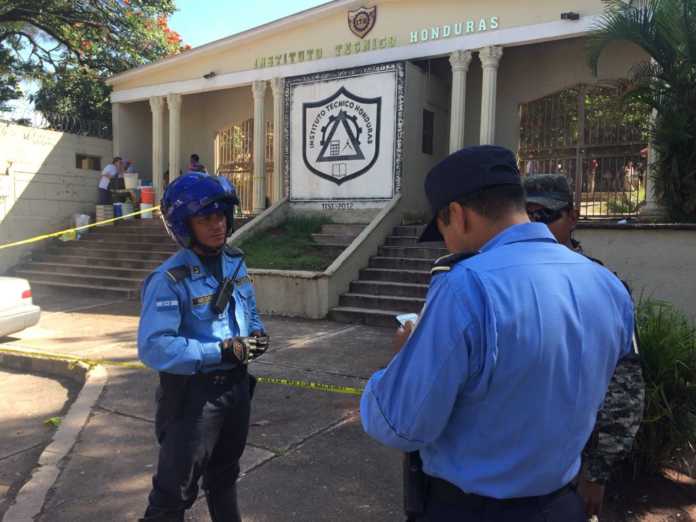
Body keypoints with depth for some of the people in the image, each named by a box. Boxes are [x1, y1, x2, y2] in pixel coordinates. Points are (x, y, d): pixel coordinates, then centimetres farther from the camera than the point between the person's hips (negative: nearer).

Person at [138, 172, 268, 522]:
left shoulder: (235, 262, 2)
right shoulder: (170, 280, -22)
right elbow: (153, 347, -28)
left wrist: (257, 333, -7)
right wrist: (223, 351, -30)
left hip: (236, 384, 7)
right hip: (193, 392, -7)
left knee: (224, 473, 28)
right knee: (176, 489, 7)